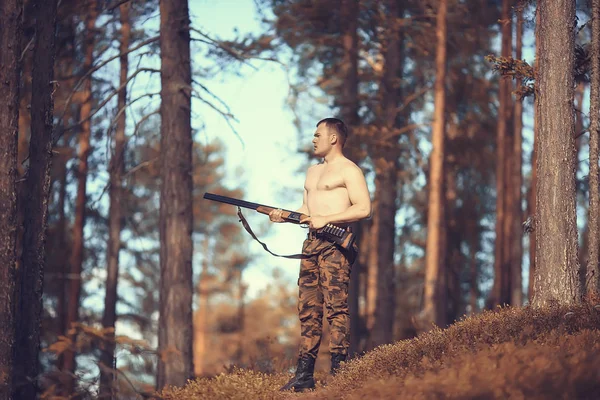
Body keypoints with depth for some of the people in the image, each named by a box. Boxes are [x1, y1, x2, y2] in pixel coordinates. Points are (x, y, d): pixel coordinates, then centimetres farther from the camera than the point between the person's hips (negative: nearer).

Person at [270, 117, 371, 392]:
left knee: (335, 307, -11)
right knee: (308, 309, 4)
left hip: (335, 243, -8)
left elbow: (364, 209, -13)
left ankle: (339, 372, -12)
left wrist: (326, 219, -16)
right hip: (311, 244, 8)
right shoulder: (313, 171, 24)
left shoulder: (349, 171, -3)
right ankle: (304, 375, 4)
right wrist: (283, 216, 8)